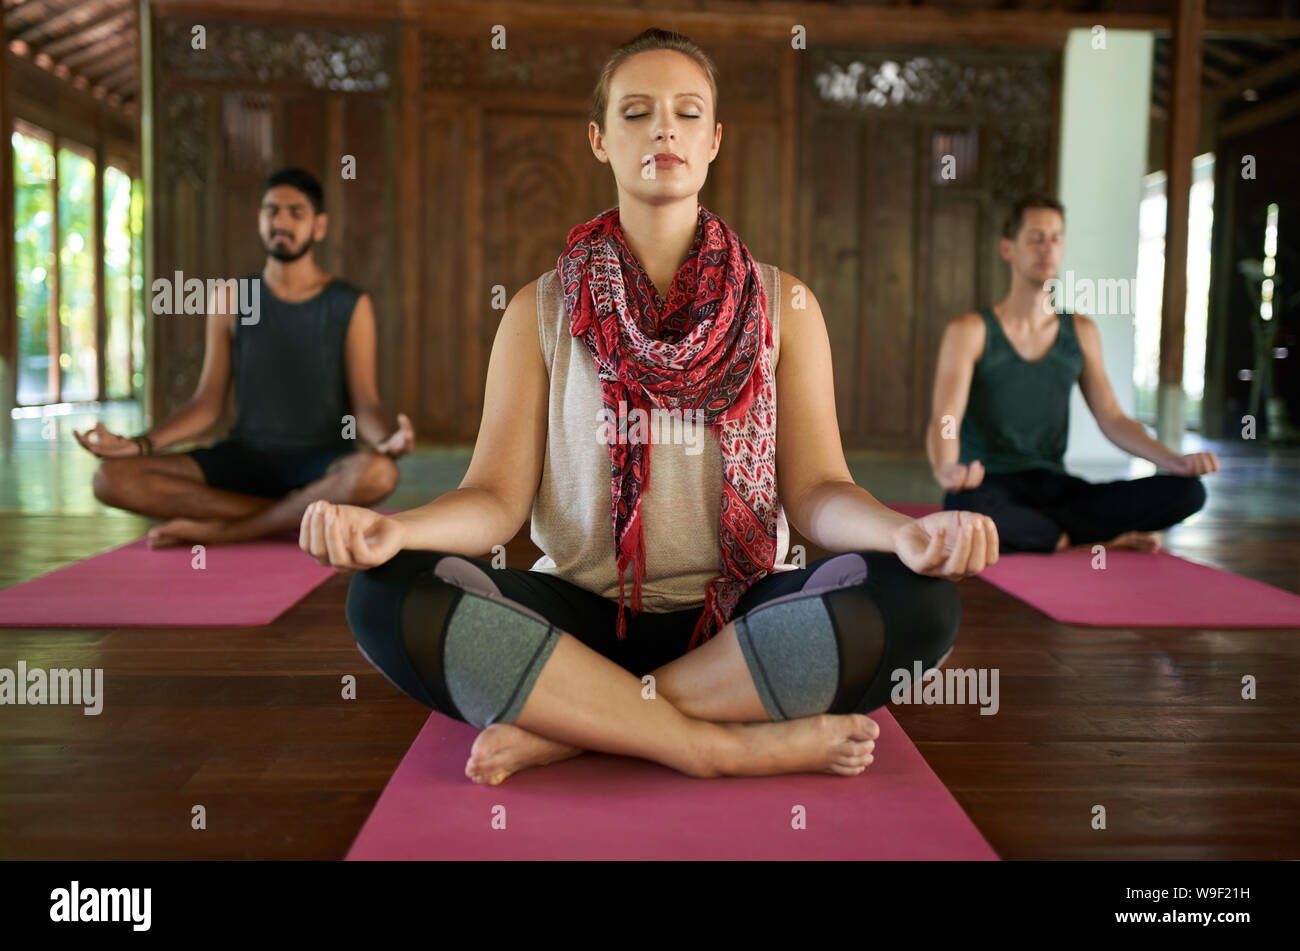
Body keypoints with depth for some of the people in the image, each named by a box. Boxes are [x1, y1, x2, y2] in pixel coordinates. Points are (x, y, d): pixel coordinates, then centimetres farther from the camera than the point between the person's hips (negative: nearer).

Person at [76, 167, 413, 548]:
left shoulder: (350, 305, 1)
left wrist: (388, 438, -28)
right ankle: (297, 514, -18)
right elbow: (208, 403, 7)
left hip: (322, 465, -2)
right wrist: (138, 444, -9)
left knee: (377, 473, -39)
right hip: (245, 456, 3)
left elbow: (365, 406, -4)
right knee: (112, 478, -19)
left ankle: (219, 530, -21)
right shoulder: (231, 297, 8)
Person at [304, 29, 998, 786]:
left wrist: (904, 531, -24)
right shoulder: (541, 311, 7)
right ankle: (731, 743, -24)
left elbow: (816, 489, 0)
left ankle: (567, 726, -23)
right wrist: (392, 528, -24)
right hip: (584, 615, 0)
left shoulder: (781, 303, 8)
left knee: (922, 601, -29)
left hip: (743, 621, 1)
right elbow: (498, 496, -1)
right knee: (388, 597, -27)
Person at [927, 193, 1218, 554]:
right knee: (969, 506, -43)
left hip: (1054, 486, 4)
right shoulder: (970, 331, -3)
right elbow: (944, 421, -16)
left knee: (1187, 492, -17)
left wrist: (1174, 460, -9)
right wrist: (946, 469, -40)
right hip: (990, 487, -4)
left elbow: (1113, 420, 11)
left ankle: (1021, 530, -17)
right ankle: (1100, 541, -16)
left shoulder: (1081, 332, 14)